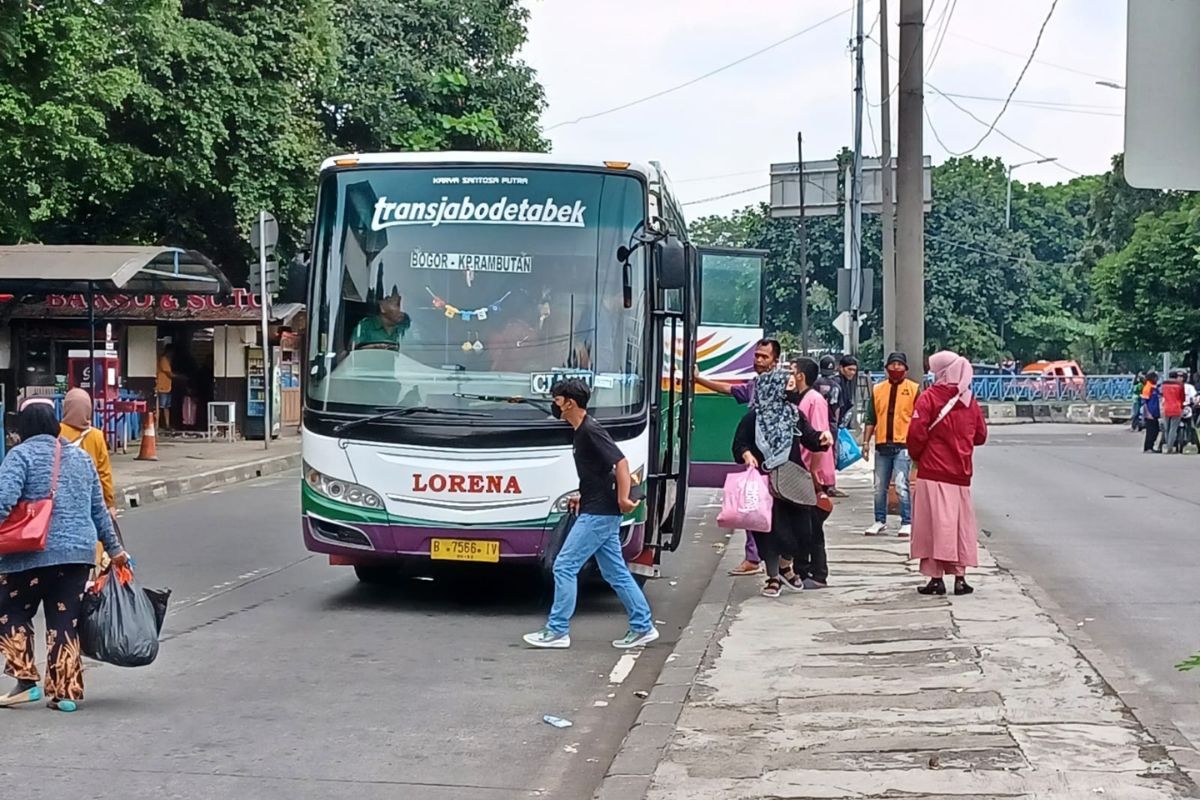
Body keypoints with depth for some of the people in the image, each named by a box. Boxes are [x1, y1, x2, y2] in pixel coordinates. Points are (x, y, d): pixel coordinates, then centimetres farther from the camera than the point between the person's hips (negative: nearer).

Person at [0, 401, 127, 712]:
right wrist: (114, 548, 24)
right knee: (65, 622, 9)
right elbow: (98, 509, 18)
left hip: (34, 553, -5)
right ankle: (66, 692, 8)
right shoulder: (81, 457, 14)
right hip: (79, 553, 5)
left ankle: (26, 681, 7)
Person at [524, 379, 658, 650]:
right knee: (616, 572, 12)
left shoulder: (591, 431, -16)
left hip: (598, 515, -10)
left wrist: (622, 499, -26)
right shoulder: (582, 432, 14)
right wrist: (584, 497, 19)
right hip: (599, 513, 10)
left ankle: (557, 630, -1)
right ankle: (643, 627, 17)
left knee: (565, 566, -7)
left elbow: (621, 462, -22)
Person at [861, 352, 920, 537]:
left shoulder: (914, 389, 1)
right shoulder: (878, 389, 10)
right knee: (879, 487, 10)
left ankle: (907, 523, -2)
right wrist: (866, 441, 7)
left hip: (903, 445, -4)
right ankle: (880, 521, 21)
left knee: (901, 486, -10)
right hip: (882, 445, 4)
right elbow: (870, 419, 13)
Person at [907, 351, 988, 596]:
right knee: (961, 525, 9)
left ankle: (936, 578, -2)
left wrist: (916, 455, 4)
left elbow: (917, 433, -14)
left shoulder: (929, 397, -8)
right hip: (961, 473, 4)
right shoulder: (970, 400, 6)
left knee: (935, 524, -1)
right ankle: (960, 577, 10)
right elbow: (980, 436, 12)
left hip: (933, 473, -4)